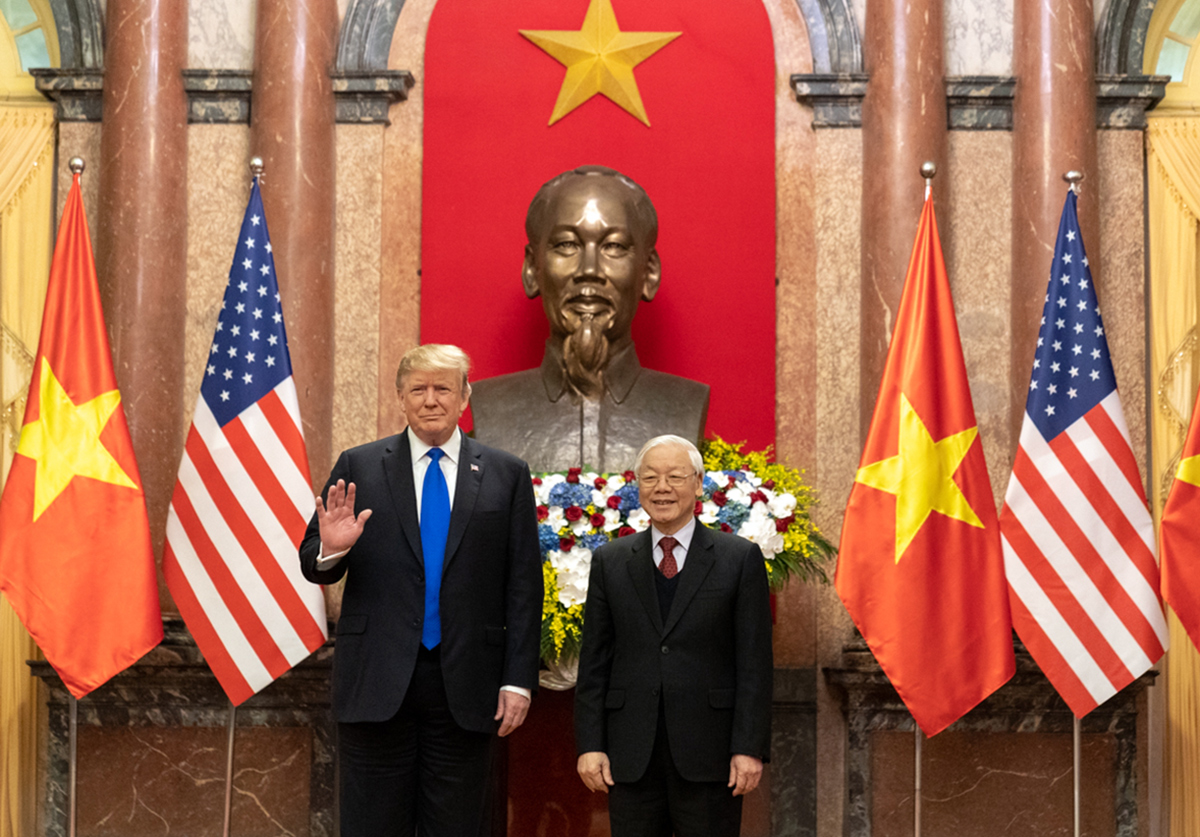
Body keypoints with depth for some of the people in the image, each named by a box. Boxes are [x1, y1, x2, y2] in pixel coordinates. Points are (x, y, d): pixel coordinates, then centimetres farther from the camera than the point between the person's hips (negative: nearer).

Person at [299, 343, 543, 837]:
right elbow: (314, 567, 5)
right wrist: (330, 550, -19)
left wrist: (518, 680, -3)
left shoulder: (506, 475, 6)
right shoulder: (358, 467, 5)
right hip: (377, 681, 0)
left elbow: (524, 586, 4)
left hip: (465, 684, 1)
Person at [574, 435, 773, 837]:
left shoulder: (740, 558, 2)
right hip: (631, 755, 2)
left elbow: (754, 663, -2)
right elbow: (594, 661, 8)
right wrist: (589, 744, 0)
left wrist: (749, 747, -8)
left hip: (709, 754, -2)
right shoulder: (610, 561, 10)